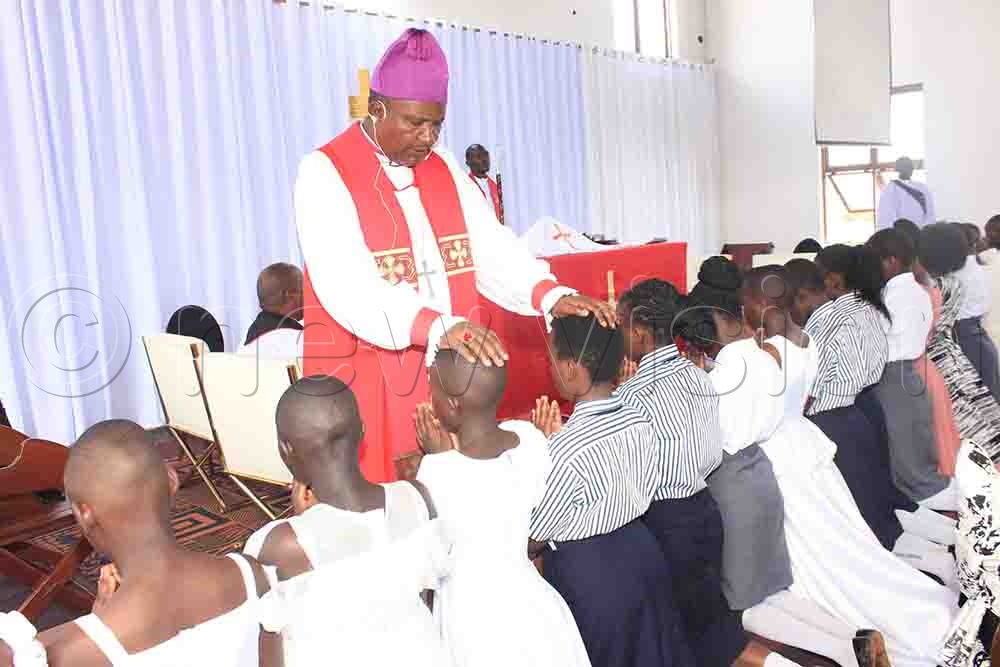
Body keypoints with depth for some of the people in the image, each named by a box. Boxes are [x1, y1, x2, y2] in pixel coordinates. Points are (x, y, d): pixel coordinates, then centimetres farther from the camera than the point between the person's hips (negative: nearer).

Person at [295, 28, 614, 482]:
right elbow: (346, 285, -24)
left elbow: (490, 249, 1)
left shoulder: (445, 169, 10)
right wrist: (439, 328, -38)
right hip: (363, 380, -5)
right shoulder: (325, 173, -10)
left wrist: (552, 297, -17)